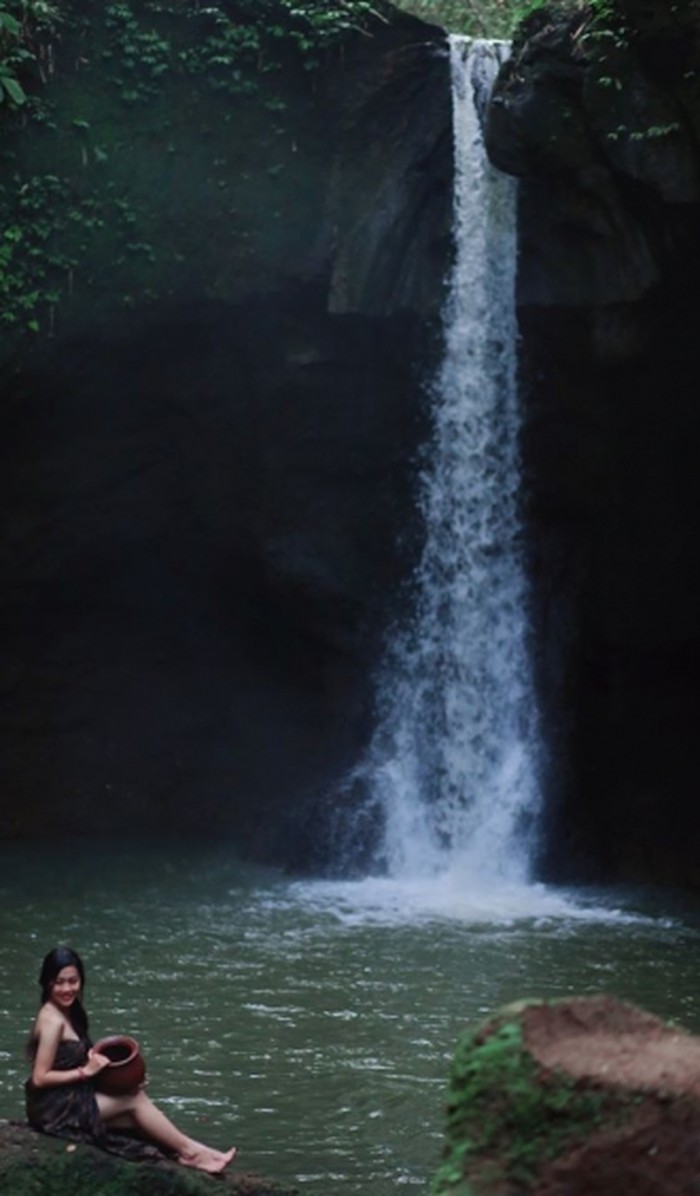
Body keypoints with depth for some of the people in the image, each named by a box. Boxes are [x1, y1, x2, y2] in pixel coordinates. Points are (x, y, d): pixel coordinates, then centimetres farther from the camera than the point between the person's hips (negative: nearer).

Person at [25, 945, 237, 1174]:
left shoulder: (68, 1013, 9)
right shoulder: (52, 1021, -20)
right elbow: (40, 1078, -21)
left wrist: (94, 1060, -5)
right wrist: (85, 1071, -19)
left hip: (71, 1099, 8)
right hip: (55, 1109, -8)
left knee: (136, 1118, -5)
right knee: (135, 1100, -9)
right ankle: (189, 1151, 1)